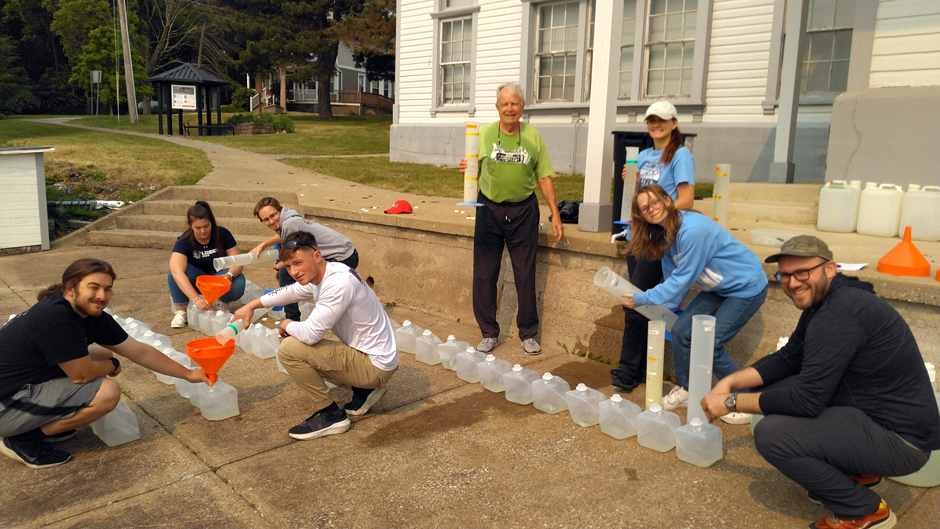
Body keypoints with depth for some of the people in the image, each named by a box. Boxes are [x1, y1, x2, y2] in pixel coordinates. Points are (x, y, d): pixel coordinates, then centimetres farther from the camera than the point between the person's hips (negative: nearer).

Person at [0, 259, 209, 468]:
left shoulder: (94, 316, -1)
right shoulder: (56, 317, -27)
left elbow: (140, 352, 6)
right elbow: (83, 374, -22)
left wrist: (188, 374, 8)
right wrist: (112, 365, -1)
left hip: (28, 384, 9)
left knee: (103, 354, 12)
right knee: (107, 392, -20)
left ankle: (43, 422, 13)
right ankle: (23, 440, -4)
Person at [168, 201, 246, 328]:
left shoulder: (223, 234, -14)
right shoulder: (184, 242, -21)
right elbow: (177, 272, -37)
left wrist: (230, 275, -41)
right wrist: (196, 299, -50)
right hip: (196, 280, 0)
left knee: (238, 285, -34)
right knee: (173, 272, -32)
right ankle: (180, 309, -11)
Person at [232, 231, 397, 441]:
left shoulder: (339, 283, -26)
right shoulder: (320, 274, 3)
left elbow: (310, 334, -26)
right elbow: (291, 291, 23)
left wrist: (287, 325, -5)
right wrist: (251, 306, 21)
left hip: (375, 366, -10)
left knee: (289, 350, -15)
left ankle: (330, 415, -1)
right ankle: (363, 391, 19)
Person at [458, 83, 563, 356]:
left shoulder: (532, 136, 3)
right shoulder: (484, 134, 2)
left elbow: (544, 177, 5)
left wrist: (555, 214, 1)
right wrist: (466, 168, -22)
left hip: (524, 211, 0)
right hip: (489, 209, 0)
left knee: (525, 274, 6)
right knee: (484, 274, 4)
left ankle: (528, 333, 21)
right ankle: (489, 333, 19)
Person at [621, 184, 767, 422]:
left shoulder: (692, 230, -30)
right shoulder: (665, 235, -2)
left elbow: (683, 279, -26)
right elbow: (672, 278, 7)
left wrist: (642, 299, -20)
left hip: (747, 287, -8)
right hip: (718, 288, 9)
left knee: (710, 344, -14)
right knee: (681, 331, 0)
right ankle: (684, 391, 19)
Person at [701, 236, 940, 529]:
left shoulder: (838, 314, -27)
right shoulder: (821, 302, 5)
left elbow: (807, 400, -26)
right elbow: (786, 359, 11)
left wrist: (732, 402, -16)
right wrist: (730, 381, -2)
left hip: (900, 437, -10)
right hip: (868, 411, 10)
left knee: (771, 434, -22)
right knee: (769, 388, 7)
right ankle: (856, 472, 16)